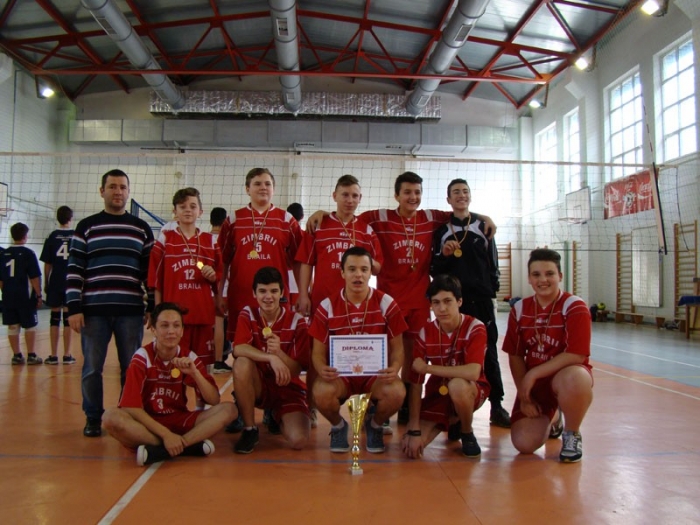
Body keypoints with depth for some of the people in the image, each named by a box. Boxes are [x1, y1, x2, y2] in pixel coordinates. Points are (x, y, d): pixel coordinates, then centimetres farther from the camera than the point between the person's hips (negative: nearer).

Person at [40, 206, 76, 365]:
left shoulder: (52, 237, 0)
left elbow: (47, 264, 1)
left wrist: (46, 283, 10)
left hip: (55, 283, 0)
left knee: (55, 319, 6)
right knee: (68, 319, 4)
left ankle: (53, 356, 8)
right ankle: (67, 355, 7)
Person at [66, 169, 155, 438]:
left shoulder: (141, 229, 10)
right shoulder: (86, 226, 7)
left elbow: (150, 271, 9)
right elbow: (74, 270, 3)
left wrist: (153, 307, 3)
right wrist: (74, 308, -5)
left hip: (131, 311, 1)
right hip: (94, 310, 0)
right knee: (92, 368, 5)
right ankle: (93, 419, 21)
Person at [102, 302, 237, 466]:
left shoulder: (189, 357, -4)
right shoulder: (142, 357, -13)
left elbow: (214, 400, -8)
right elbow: (132, 407, -19)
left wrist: (194, 372, -23)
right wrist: (166, 434, -26)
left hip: (179, 421, 3)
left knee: (228, 409, -19)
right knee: (111, 417, -34)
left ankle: (159, 451, -29)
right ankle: (189, 446, -29)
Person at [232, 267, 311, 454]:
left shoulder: (296, 321, -10)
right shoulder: (248, 315, -6)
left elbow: (297, 370, -13)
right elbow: (238, 349, -24)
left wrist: (279, 352, -32)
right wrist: (270, 358, -38)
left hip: (287, 389, -1)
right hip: (258, 386, 1)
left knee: (298, 440, -25)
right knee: (242, 363, -32)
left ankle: (276, 415, 12)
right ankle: (250, 429, -13)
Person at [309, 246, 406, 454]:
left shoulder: (386, 304, -4)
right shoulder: (327, 307, -3)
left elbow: (397, 347, 0)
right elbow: (318, 351, -1)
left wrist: (394, 368, -23)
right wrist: (322, 369, -25)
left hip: (376, 374, 0)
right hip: (339, 374, 0)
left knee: (396, 393, -32)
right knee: (321, 393, -33)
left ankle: (375, 425, 6)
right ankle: (338, 426, 6)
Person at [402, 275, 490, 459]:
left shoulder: (475, 328, -21)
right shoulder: (425, 333, -13)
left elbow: (472, 373, -36)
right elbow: (415, 383, -13)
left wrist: (427, 367, -26)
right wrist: (414, 430, -19)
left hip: (470, 391, -3)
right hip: (438, 392, 3)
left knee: (457, 385, -39)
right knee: (410, 446, -14)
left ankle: (467, 433, -6)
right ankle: (451, 420, 16)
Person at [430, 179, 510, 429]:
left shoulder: (484, 226, 10)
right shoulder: (441, 230, 8)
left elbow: (493, 261, 10)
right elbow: (433, 269, 7)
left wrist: (493, 290, 4)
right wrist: (443, 255, -12)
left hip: (481, 299, 0)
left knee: (489, 352, 3)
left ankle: (497, 407, 11)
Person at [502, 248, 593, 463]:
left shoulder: (575, 307, -13)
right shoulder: (519, 310, -1)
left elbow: (576, 355, -21)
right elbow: (515, 356, 3)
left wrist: (533, 374, -21)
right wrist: (524, 395, -6)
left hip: (565, 375, -3)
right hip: (533, 383, 4)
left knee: (574, 379, -41)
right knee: (524, 444, -14)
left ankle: (572, 434, -8)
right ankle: (551, 419, 25)